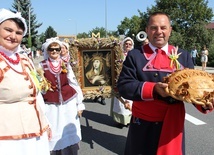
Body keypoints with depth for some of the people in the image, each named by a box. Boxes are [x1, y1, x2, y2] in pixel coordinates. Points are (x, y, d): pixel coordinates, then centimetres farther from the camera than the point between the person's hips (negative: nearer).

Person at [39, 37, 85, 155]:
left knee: (70, 134, 6)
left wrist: (80, 104, 2)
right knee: (55, 135, 5)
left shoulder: (66, 65, 5)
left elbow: (74, 84, 4)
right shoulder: (42, 65, 1)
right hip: (51, 105, -1)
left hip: (68, 103, 1)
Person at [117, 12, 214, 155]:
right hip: (143, 124, -1)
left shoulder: (183, 56, 4)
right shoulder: (135, 55, -3)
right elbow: (123, 86, -11)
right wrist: (153, 89, -25)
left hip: (173, 124, 2)